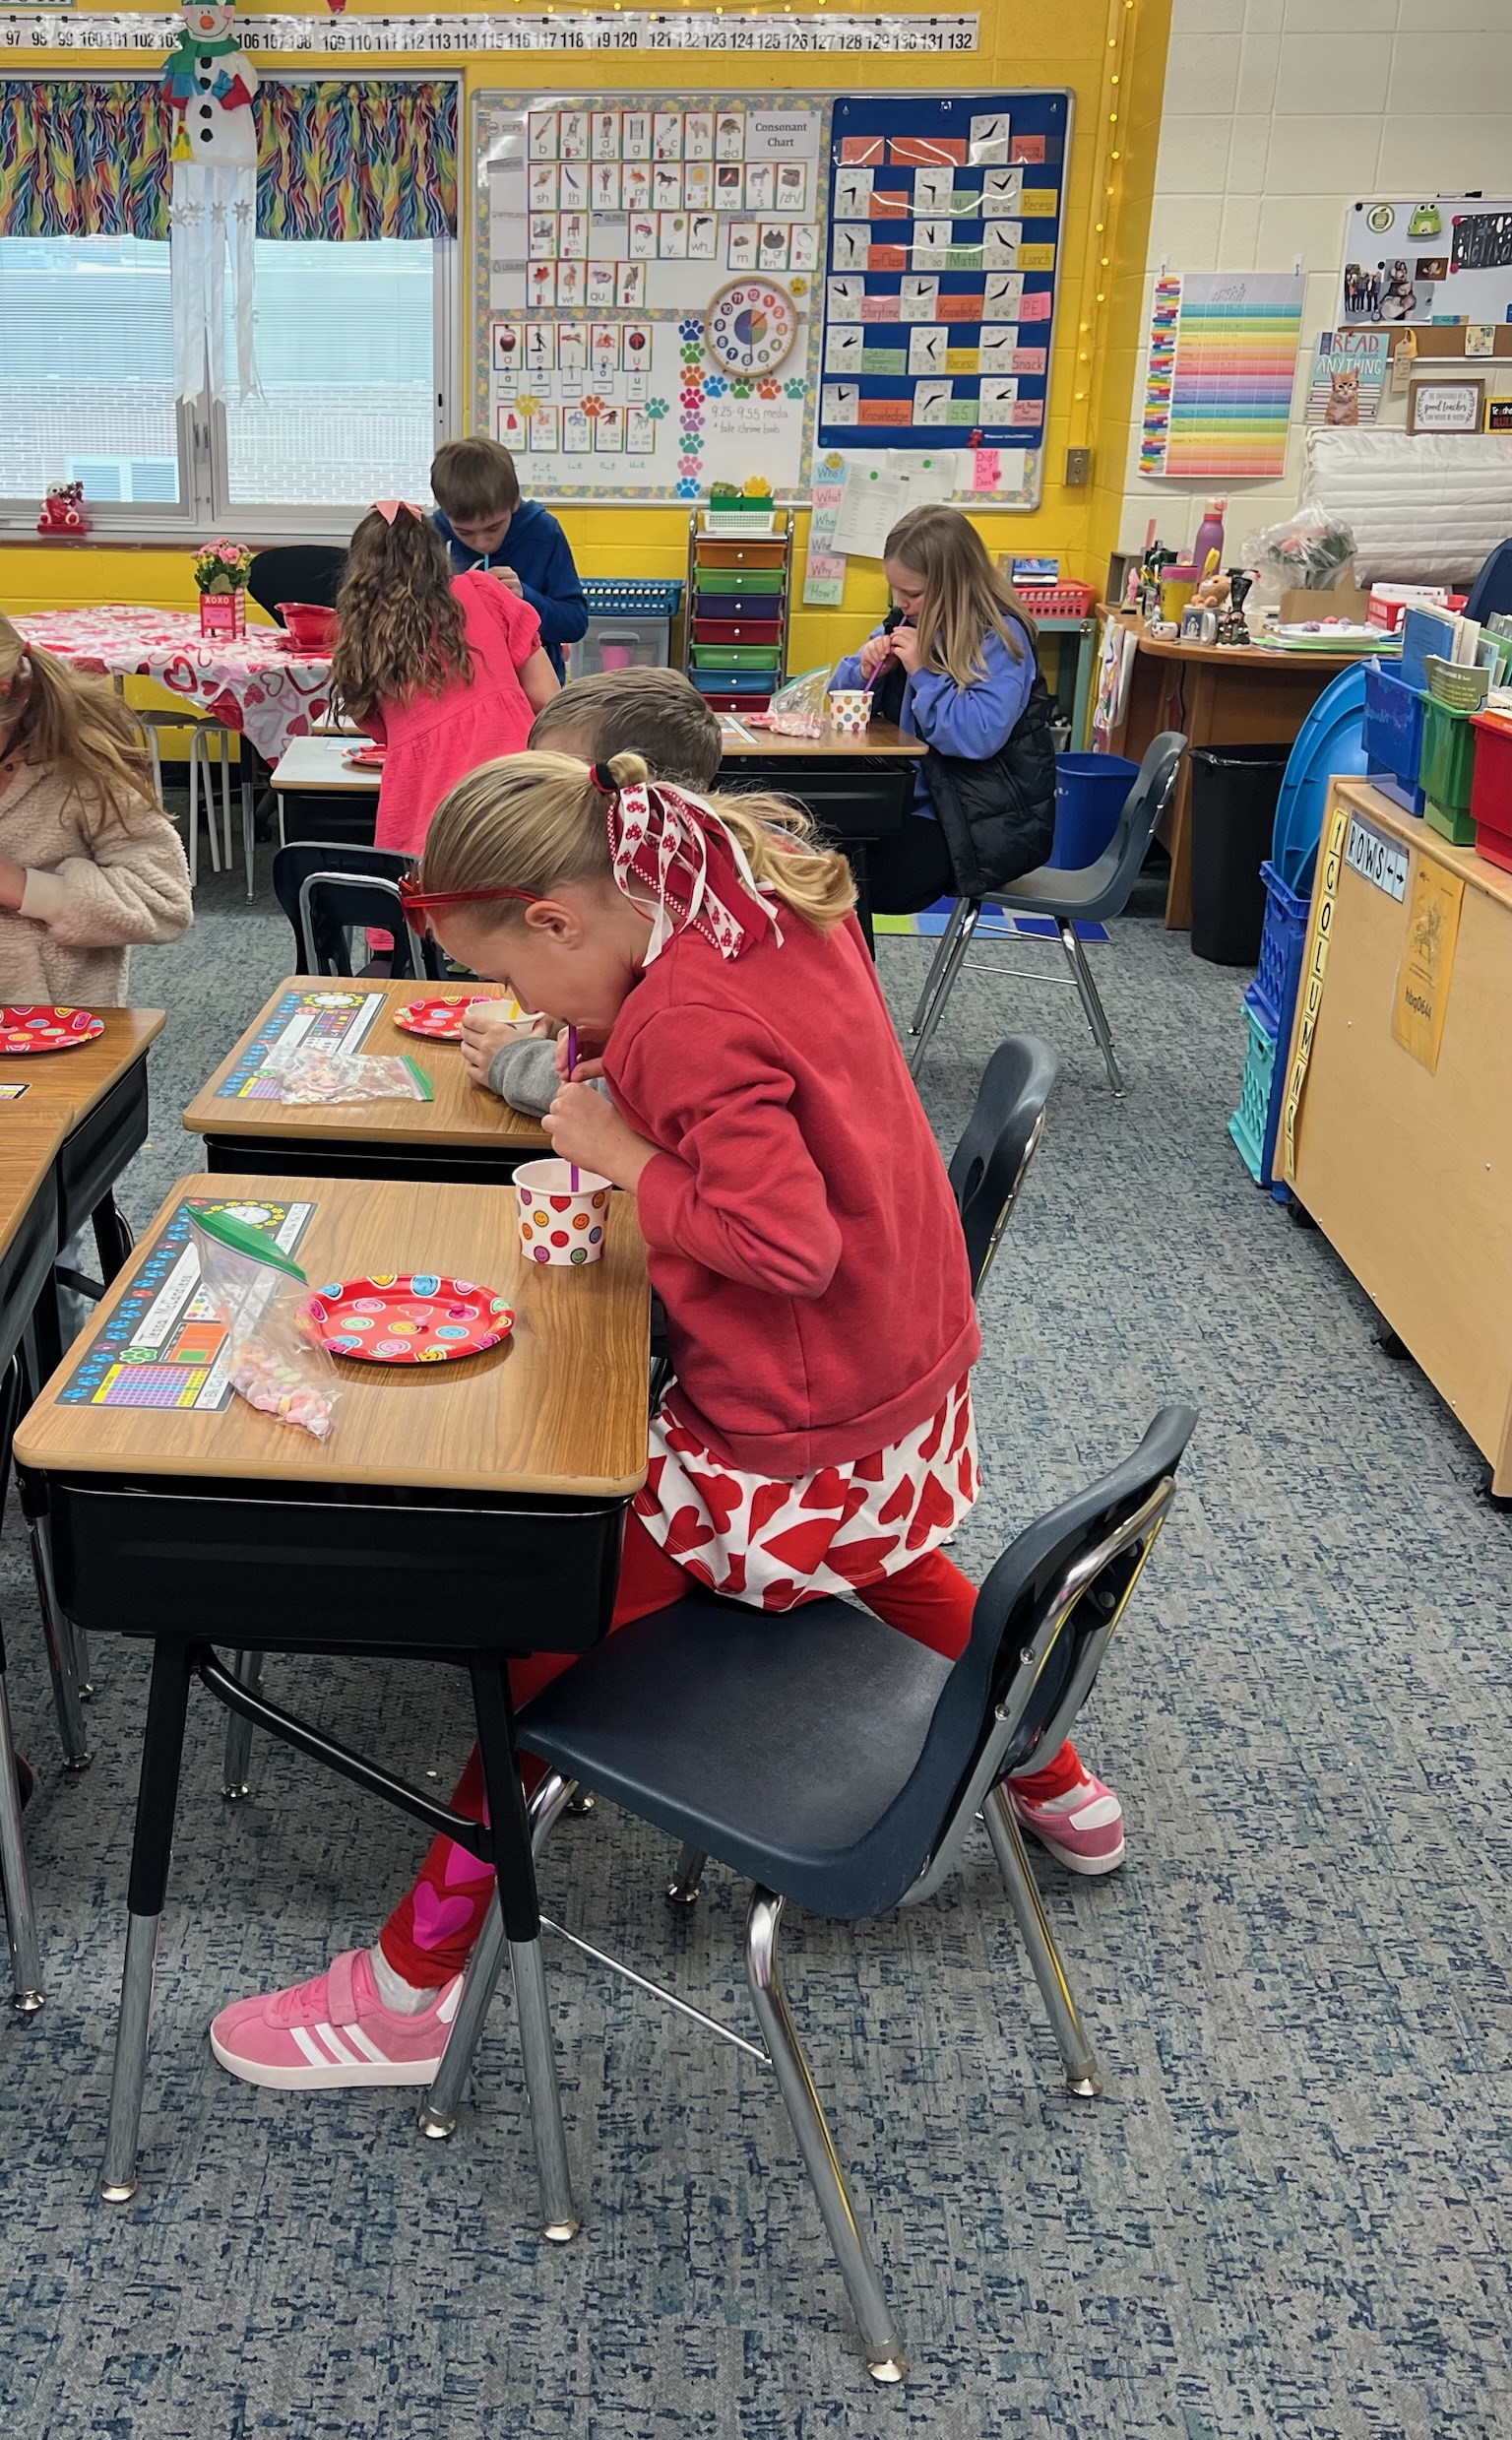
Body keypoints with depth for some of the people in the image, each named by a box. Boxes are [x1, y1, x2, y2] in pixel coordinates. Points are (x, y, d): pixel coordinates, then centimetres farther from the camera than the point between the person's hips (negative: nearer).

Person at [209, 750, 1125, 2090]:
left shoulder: (689, 1019, -28)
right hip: (912, 1382, 9)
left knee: (547, 1612, 0)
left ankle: (413, 1987, 12)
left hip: (792, 1446, -9)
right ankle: (1061, 1788, 56)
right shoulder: (784, 899, -1)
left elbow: (787, 1243, -31)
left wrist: (623, 1158, -19)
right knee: (884, 1554, 37)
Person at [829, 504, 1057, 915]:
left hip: (992, 823, -8)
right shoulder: (910, 621, 7)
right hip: (918, 801, 8)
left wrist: (922, 671, -23)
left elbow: (978, 737, -29)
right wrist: (865, 672, -6)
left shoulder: (999, 637, -14)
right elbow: (840, 692, 15)